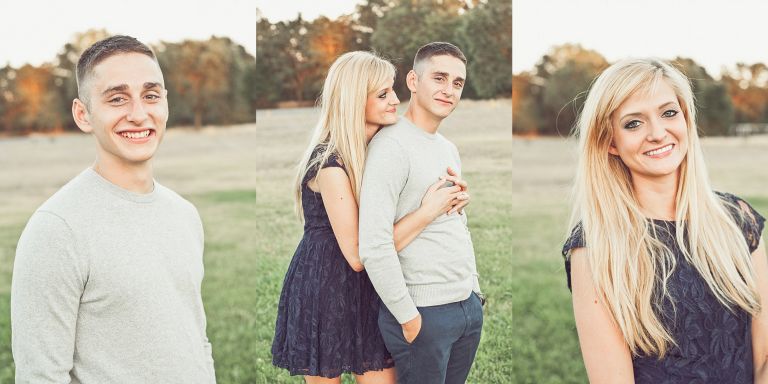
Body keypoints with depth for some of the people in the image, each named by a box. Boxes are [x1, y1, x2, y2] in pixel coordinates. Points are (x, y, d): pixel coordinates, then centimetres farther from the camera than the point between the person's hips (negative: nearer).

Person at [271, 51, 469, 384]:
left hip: (367, 291, 7)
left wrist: (448, 197, -10)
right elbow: (357, 254, -23)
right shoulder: (331, 163, -21)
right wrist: (428, 211, -23)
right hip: (323, 291, -7)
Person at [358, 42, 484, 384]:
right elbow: (373, 246, -22)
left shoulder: (449, 149, 14)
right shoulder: (392, 145, -15)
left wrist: (474, 291, 16)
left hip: (469, 307, 8)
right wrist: (408, 317, -17)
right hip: (423, 313, -8)